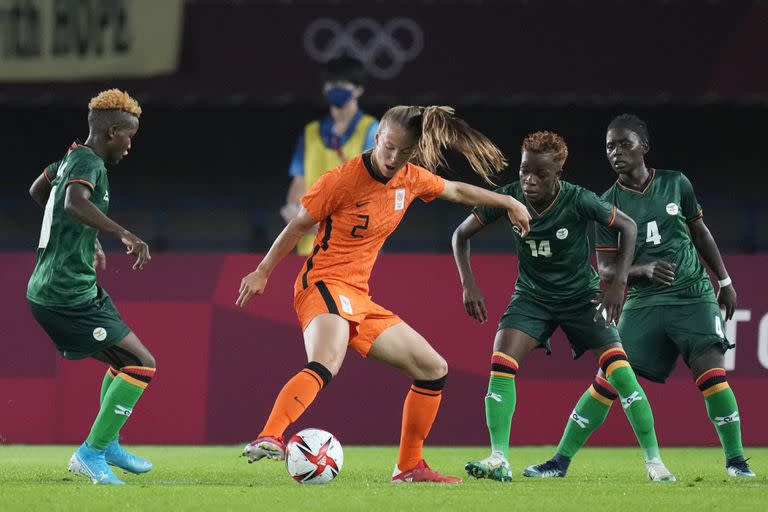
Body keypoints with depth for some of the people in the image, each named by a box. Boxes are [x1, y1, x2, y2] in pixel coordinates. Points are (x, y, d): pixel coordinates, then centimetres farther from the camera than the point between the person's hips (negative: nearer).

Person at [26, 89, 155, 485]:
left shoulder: (72, 158, 12)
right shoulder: (88, 163, -17)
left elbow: (37, 192, 32)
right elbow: (75, 202, -40)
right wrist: (125, 235, -48)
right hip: (67, 298, -10)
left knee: (125, 360, 25)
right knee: (141, 364, -12)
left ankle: (107, 445, 34)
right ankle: (91, 453, -7)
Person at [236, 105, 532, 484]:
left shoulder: (411, 178, 5)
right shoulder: (343, 179, -13)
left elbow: (457, 191, 26)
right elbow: (298, 225, -2)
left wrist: (509, 203, 32)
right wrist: (262, 272, 5)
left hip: (359, 298, 8)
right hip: (323, 285, -8)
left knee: (434, 369, 10)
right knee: (326, 362, -38)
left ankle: (409, 466, 18)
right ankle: (268, 438, -55)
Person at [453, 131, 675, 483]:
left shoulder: (579, 201, -24)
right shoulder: (509, 198, -18)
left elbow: (627, 226, -9)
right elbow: (461, 234, -4)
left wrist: (618, 282, -17)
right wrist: (468, 284, -14)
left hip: (582, 296, -2)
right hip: (532, 296, 2)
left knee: (619, 371, -14)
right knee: (501, 363, -20)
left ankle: (654, 460, -2)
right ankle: (498, 460, -16)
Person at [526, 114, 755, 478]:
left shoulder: (676, 184, 3)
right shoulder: (608, 203, 0)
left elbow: (699, 232, 16)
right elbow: (606, 267, -1)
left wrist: (724, 281, 16)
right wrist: (645, 269, -19)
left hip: (694, 296, 0)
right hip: (644, 303, 0)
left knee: (710, 370, -17)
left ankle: (735, 460, -4)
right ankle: (561, 459, -1)